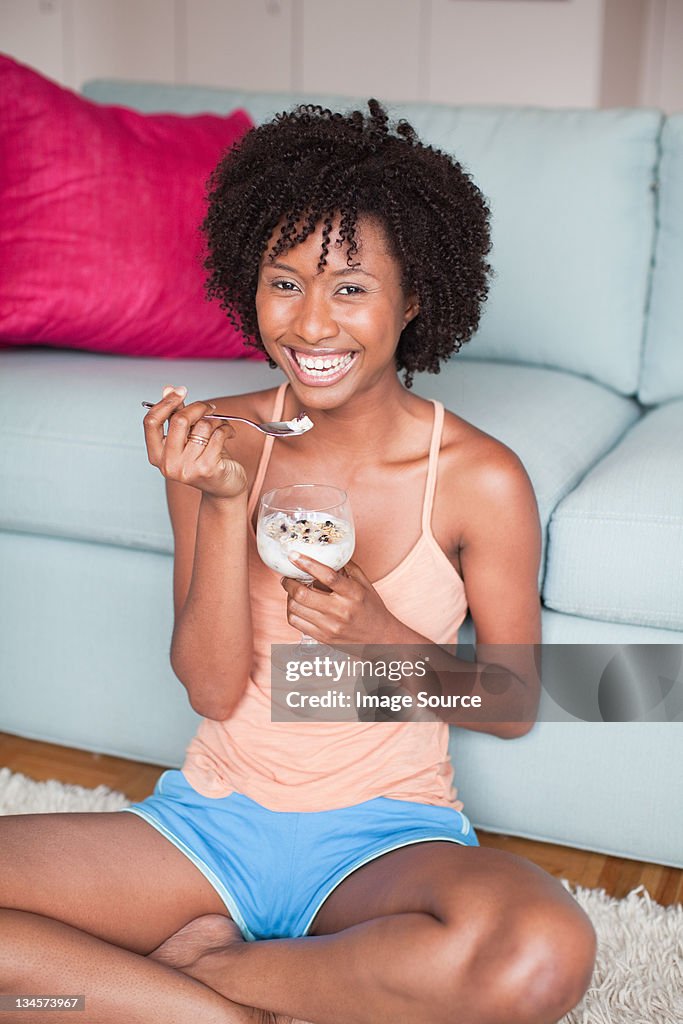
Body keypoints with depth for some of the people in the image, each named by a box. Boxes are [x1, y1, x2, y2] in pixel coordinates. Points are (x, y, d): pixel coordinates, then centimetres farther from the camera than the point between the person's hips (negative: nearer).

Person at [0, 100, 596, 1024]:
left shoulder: (481, 480, -9)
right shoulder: (219, 439, -3)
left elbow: (515, 706, 0)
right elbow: (210, 689, -5)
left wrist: (382, 639, -19)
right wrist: (225, 503, -19)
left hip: (387, 836, -1)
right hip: (214, 817, 2)